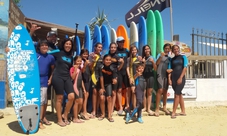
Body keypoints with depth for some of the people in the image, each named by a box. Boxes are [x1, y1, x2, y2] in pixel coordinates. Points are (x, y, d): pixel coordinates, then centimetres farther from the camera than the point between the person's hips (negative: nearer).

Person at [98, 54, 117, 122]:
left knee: (109, 98, -9)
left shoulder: (112, 69, -20)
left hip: (109, 84, 0)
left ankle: (109, 115, 0)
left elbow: (114, 78, -16)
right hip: (101, 84, 0)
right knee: (102, 98, -11)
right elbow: (101, 78, -18)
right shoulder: (101, 67, -21)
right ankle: (103, 114, 9)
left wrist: (115, 80, -38)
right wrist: (102, 88, -14)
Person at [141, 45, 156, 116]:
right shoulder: (142, 58, 1)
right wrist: (143, 62, -15)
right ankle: (145, 107, 12)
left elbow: (155, 69, 2)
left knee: (149, 92, 3)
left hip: (150, 76, 1)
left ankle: (148, 108, 7)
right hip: (143, 76, -1)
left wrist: (153, 62, -12)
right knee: (144, 92, -1)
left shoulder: (152, 58, 4)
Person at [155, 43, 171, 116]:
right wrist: (161, 57, -26)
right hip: (160, 74, -5)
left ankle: (164, 107, 20)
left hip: (167, 75, 5)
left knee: (165, 91, 9)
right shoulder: (160, 55, 1)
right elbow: (156, 63, -14)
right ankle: (157, 109, -10)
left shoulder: (169, 57, 14)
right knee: (160, 90, -14)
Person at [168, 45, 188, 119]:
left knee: (177, 94, -9)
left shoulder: (183, 57, 4)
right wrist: (169, 79, -3)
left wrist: (180, 78, -13)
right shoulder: (172, 59, 13)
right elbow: (169, 70, 10)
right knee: (179, 94, 9)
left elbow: (185, 68, -4)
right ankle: (183, 111, 17)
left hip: (181, 78, -4)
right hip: (173, 78, 4)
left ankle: (173, 112, -7)